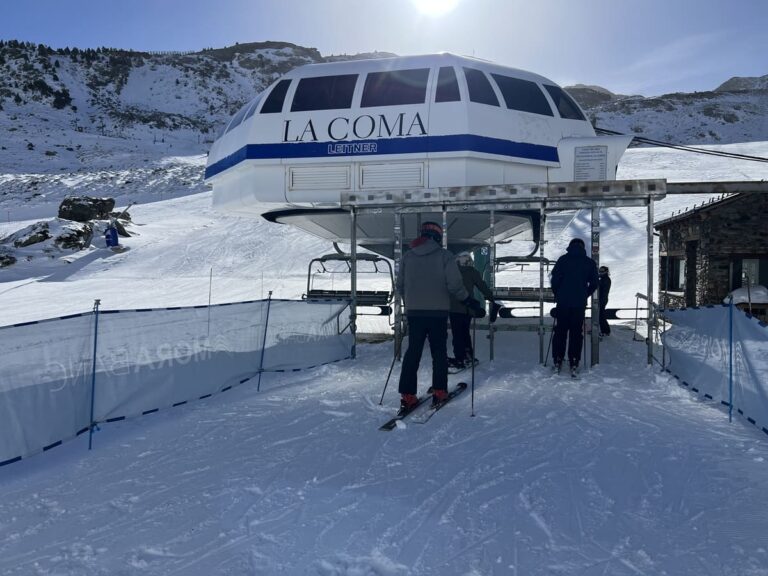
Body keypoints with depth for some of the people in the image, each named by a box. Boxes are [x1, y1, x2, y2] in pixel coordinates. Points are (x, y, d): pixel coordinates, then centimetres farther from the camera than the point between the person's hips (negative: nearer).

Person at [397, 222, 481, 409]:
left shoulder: (408, 256, 5)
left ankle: (407, 395, 3)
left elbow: (400, 285, 9)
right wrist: (468, 300, 3)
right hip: (438, 311, -3)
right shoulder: (444, 255, -6)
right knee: (439, 352, 11)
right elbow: (454, 285, -12)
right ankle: (439, 391, 13)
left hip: (413, 311, 3)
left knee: (413, 351, 7)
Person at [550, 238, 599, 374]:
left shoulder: (563, 259, 0)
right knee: (576, 333, 6)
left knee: (560, 332, 8)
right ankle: (574, 364, 3)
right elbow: (594, 283, 5)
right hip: (580, 303, 1)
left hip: (563, 302, -1)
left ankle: (557, 362, 9)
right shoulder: (590, 262, 5)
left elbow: (555, 279, -4)